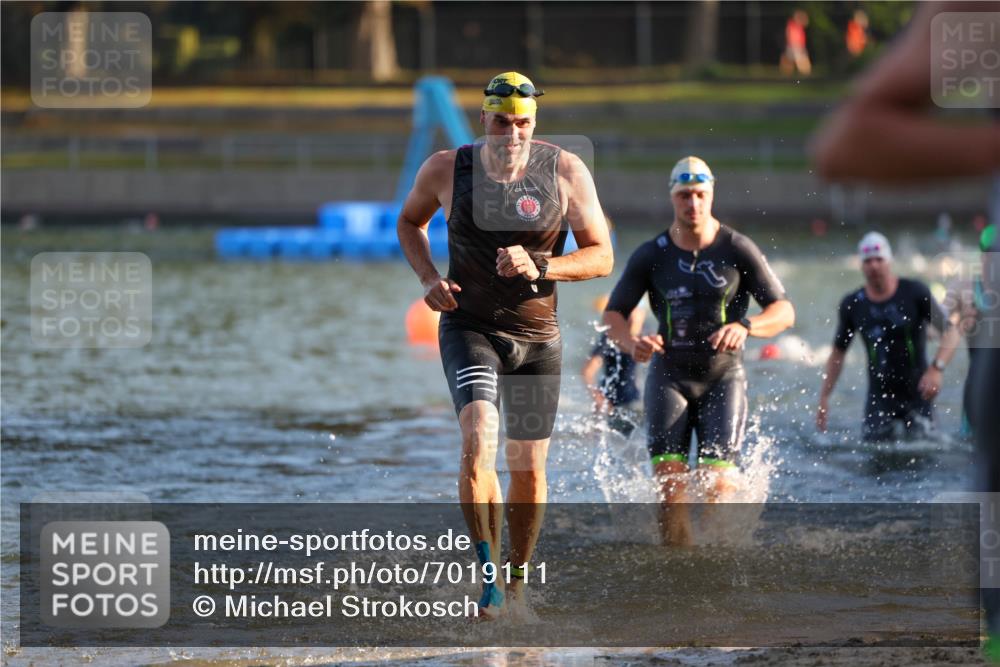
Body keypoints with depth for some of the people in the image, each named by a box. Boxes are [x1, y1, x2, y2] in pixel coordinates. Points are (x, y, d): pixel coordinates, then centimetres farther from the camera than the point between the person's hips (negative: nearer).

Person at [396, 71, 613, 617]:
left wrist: (539, 268, -23)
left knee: (528, 469, 10)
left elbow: (601, 256, -7)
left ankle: (518, 582, 30)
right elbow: (409, 222, 12)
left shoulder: (566, 173, -10)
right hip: (470, 329, -2)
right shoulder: (446, 170, -8)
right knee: (479, 442, -26)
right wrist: (428, 278, -5)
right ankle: (488, 572, -24)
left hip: (538, 338, 2)